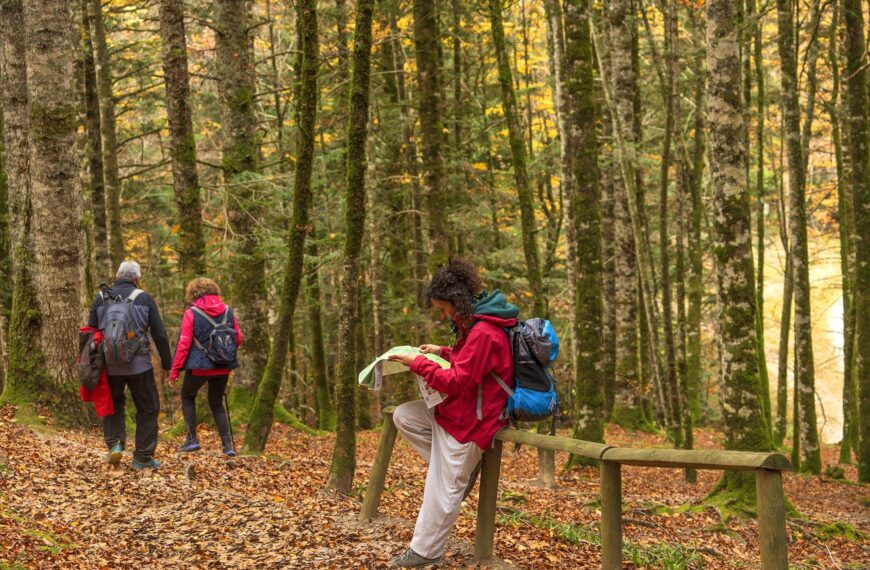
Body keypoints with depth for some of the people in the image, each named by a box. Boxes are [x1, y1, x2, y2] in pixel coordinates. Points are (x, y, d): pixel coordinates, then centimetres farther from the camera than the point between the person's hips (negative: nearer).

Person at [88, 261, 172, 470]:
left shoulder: (101, 298, 7)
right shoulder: (145, 299, 0)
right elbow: (160, 335, -2)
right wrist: (167, 364, 8)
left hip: (109, 364, 3)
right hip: (139, 364, -3)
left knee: (113, 404, 22)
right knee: (148, 408, 10)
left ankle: (115, 444, 1)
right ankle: (143, 457, 9)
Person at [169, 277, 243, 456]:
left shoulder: (191, 313, -9)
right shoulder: (228, 311, 3)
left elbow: (184, 344, -11)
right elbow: (238, 339, 7)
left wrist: (175, 370, -4)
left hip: (199, 366, -4)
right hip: (223, 367, 4)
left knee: (187, 397, 19)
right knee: (217, 403, 17)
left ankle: (192, 438, 9)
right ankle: (227, 443, 6)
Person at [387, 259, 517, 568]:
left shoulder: (483, 333, -26)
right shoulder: (476, 325, 7)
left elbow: (457, 382, -25)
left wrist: (418, 364, -17)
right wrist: (443, 352, 9)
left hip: (467, 423, -11)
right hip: (456, 411, 11)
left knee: (442, 492, -1)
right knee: (403, 416, 7)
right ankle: (449, 466, 7)